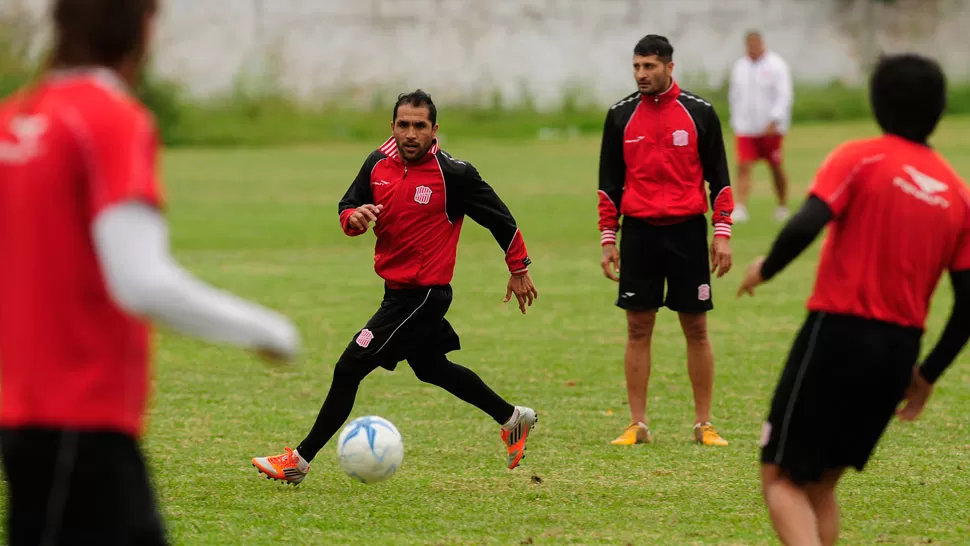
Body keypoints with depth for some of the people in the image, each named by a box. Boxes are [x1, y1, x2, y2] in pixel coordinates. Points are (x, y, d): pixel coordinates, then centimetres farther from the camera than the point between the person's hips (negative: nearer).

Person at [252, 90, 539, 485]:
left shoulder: (453, 174, -16)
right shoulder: (379, 164, 1)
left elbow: (499, 217, -6)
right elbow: (347, 208, 10)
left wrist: (519, 269, 1)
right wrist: (354, 218, -15)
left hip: (423, 294, -8)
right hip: (397, 289, 8)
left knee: (349, 369, -10)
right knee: (431, 368, 25)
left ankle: (301, 460, -3)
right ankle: (512, 418, 42)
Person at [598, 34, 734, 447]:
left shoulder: (699, 113, 1)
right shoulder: (621, 116, 5)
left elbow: (719, 177, 4)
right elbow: (609, 183, 9)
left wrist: (722, 234, -3)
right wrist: (607, 238, 4)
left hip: (687, 231, -1)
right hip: (638, 232, 1)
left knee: (696, 328, 2)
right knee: (638, 328, 1)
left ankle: (704, 424, 8)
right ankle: (638, 425, 7)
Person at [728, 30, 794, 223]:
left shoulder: (776, 65, -6)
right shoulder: (739, 67, 9)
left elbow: (784, 95, -13)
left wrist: (774, 121, -22)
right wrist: (736, 122, 11)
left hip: (771, 128, -3)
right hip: (745, 128, 3)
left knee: (777, 168, 8)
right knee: (743, 167, -10)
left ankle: (783, 207, 23)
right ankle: (740, 209, -17)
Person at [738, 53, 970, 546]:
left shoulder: (858, 159, -6)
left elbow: (805, 226, -21)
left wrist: (765, 269, -2)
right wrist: (927, 374, 17)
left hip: (838, 335, -5)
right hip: (900, 351, 5)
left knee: (782, 478, 2)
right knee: (821, 483, 20)